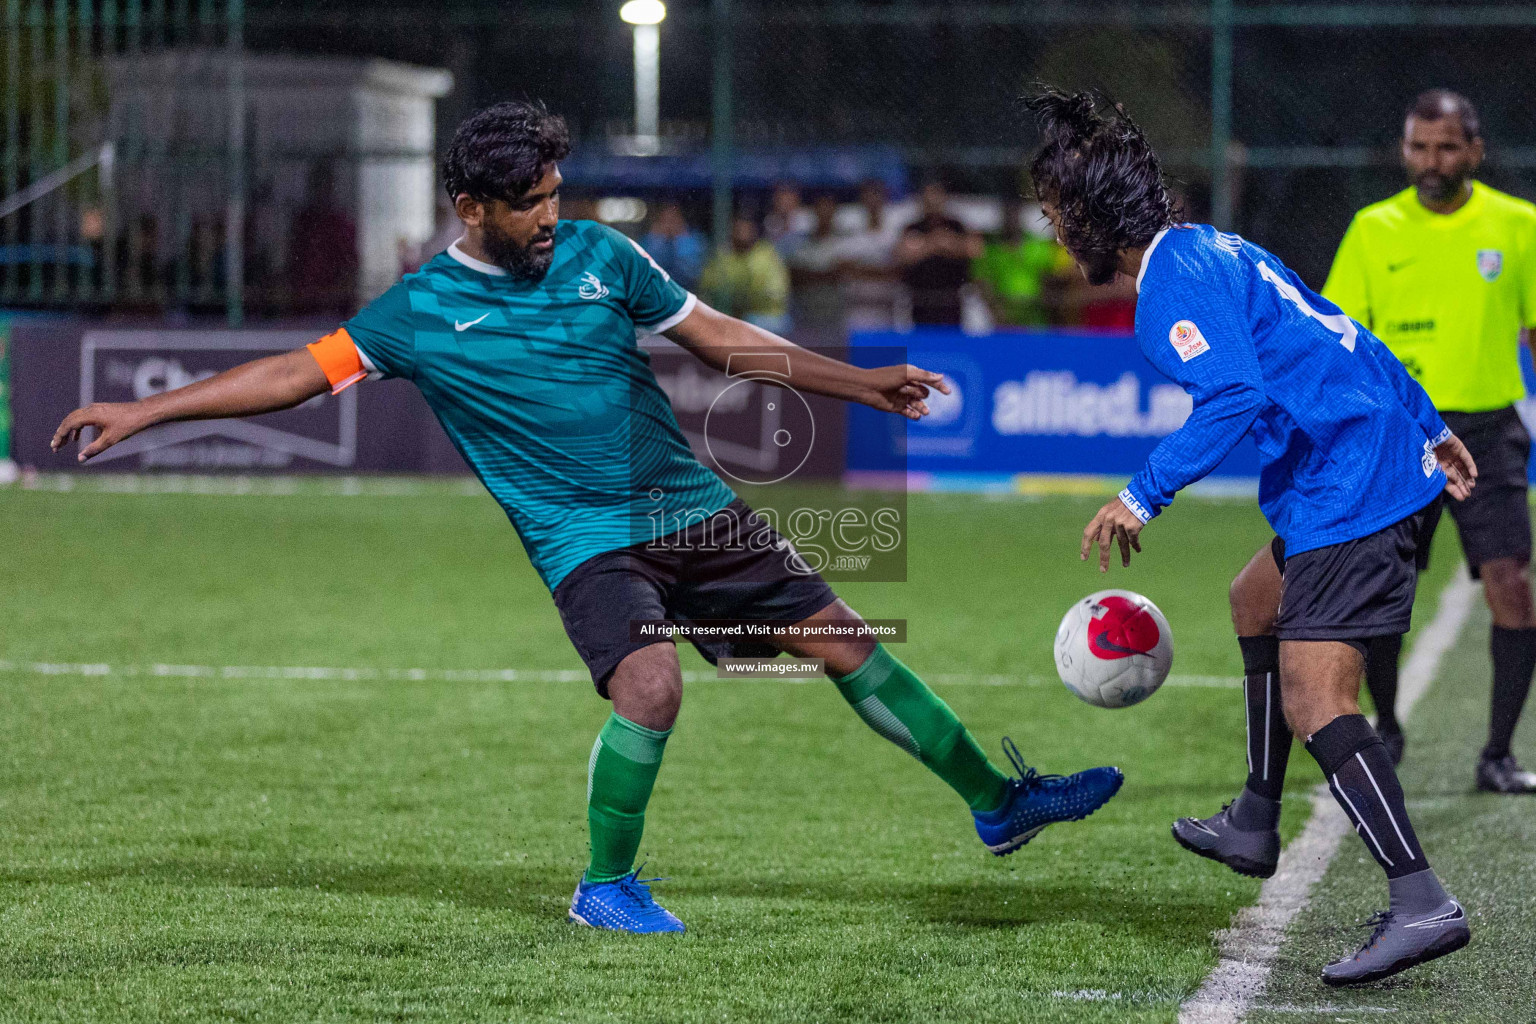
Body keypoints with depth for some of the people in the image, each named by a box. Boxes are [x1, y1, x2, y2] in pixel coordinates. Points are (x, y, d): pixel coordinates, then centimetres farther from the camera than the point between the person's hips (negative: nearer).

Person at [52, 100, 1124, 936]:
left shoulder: (599, 256, 2)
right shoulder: (421, 311, -5)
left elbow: (722, 338, 9)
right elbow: (298, 372, -1)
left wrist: (861, 383, 5)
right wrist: (144, 411, -5)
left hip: (693, 508, 4)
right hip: (584, 541, -3)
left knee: (844, 641, 0)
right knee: (650, 688, -27)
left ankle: (998, 801, 13)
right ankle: (606, 885, -5)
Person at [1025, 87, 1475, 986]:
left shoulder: (1176, 279, -13)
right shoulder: (1214, 247, 18)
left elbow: (1233, 398, -26)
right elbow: (1342, 341, 24)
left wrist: (1144, 495, -22)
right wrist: (1428, 428, 29)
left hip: (1348, 490, -11)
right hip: (1395, 459, 11)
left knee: (1315, 702, -17)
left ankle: (1422, 904, -25)